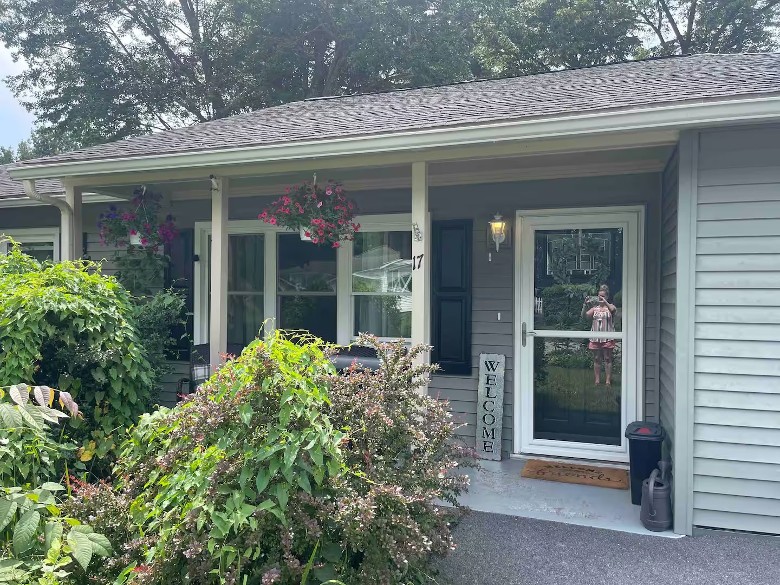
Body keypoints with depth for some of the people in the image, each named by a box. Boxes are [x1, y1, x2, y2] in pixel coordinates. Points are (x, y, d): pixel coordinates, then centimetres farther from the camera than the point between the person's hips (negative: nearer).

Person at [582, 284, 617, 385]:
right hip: (595, 338, 3)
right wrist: (585, 305, -18)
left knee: (607, 359, 1)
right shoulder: (595, 308, 9)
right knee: (596, 359, 7)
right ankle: (597, 380, 14)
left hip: (607, 338, -3)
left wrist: (605, 302, -29)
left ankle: (608, 380, 5)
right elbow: (584, 315, -4)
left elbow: (613, 309, -21)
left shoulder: (610, 307, 3)